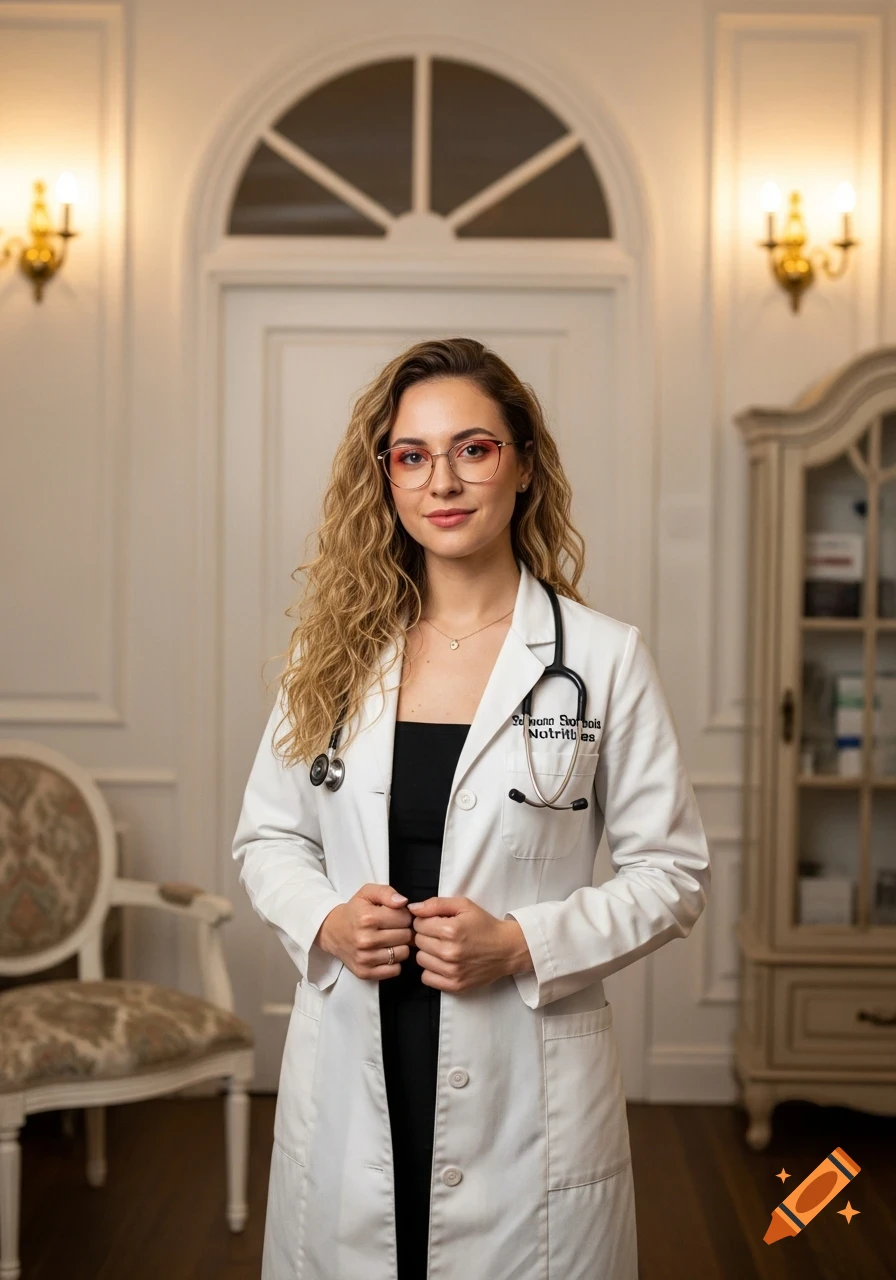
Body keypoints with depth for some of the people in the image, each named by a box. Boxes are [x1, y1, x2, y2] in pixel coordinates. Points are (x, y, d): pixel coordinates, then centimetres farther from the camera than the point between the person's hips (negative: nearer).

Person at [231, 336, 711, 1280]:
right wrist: (324, 921, -9)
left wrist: (523, 943, -16)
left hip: (528, 1091, -2)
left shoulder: (605, 659, -5)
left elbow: (672, 872, -2)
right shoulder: (332, 652, 4)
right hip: (349, 1083, 3)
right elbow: (266, 835, 11)